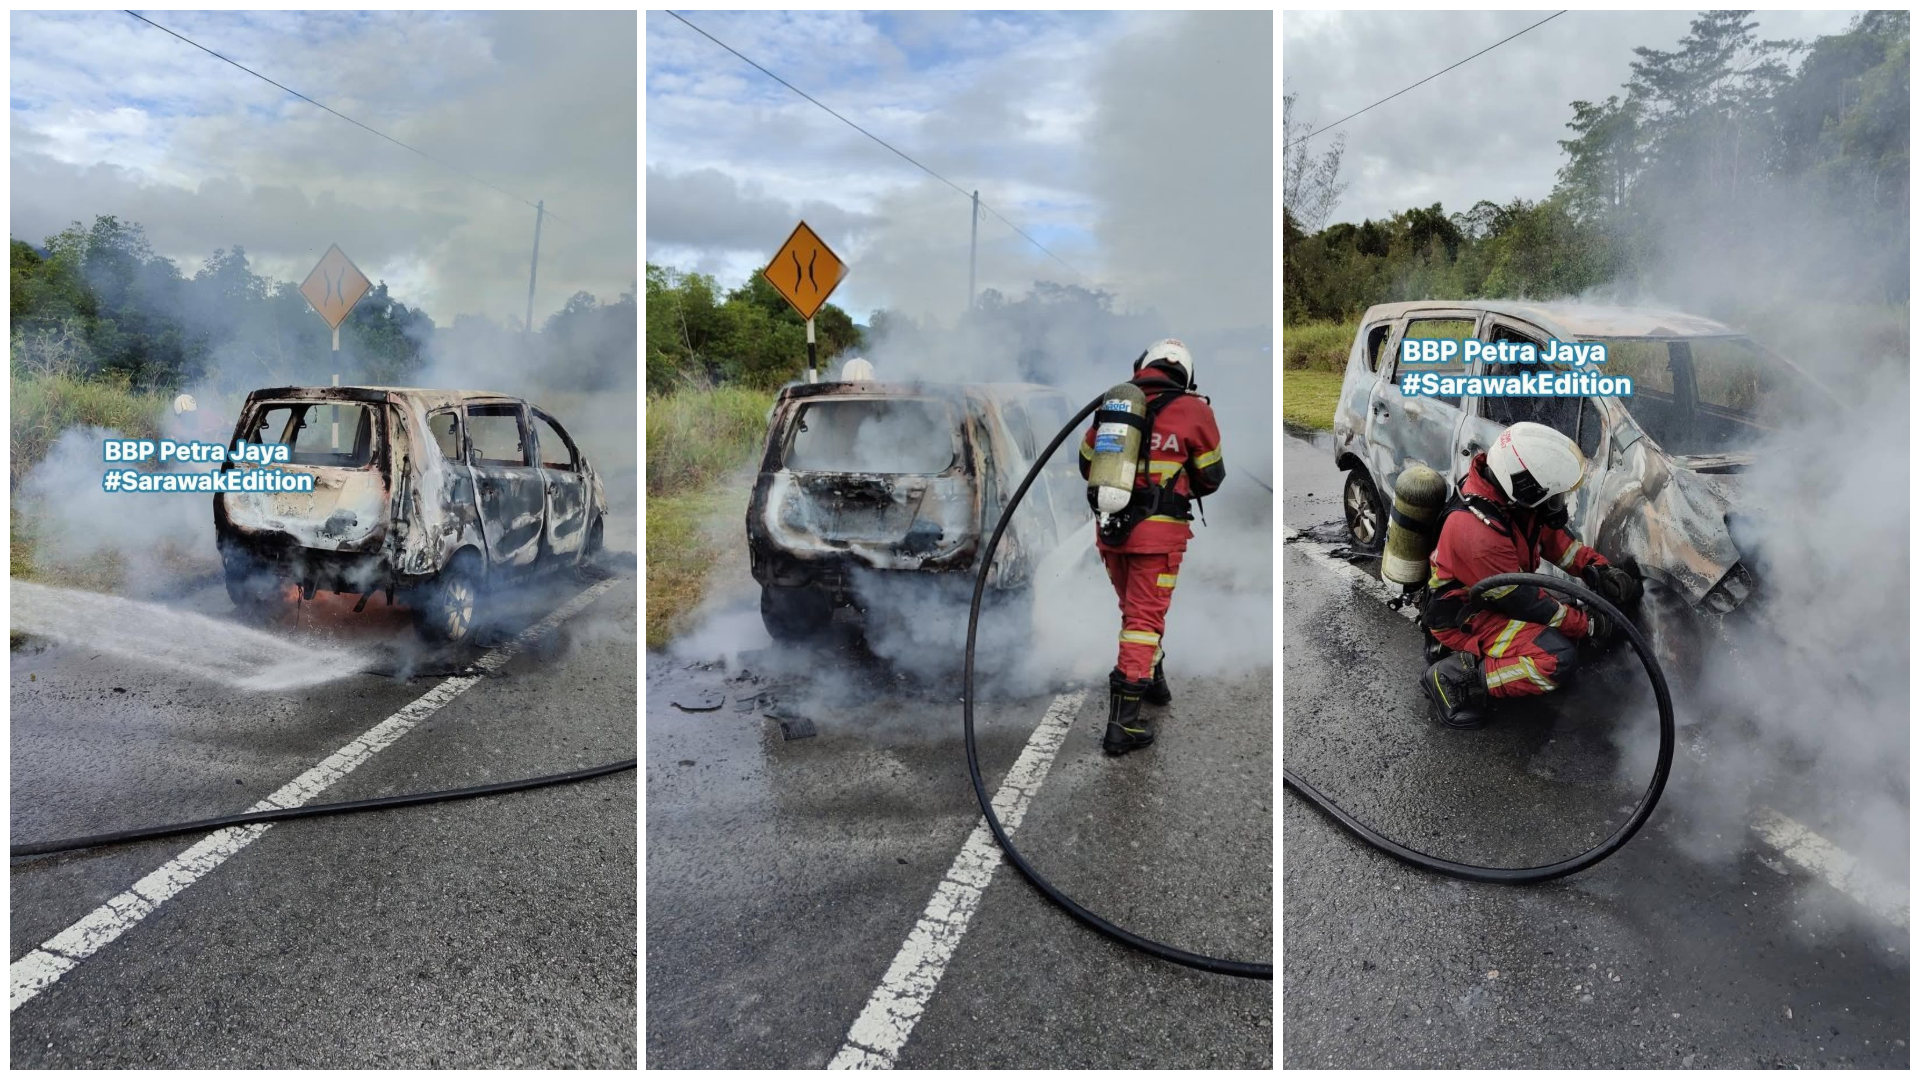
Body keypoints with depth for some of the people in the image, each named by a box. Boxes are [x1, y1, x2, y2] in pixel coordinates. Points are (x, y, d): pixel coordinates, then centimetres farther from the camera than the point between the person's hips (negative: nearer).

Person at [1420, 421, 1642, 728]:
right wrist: (1588, 624, -14)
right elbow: (1521, 600, -24)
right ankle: (1455, 679, -11)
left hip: (1496, 594, 10)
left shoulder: (1507, 491, -11)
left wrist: (1599, 568, -6)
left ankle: (1479, 655, 7)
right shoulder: (1478, 533, -36)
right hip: (1463, 617, -10)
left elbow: (1553, 536, 7)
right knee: (1559, 661, -23)